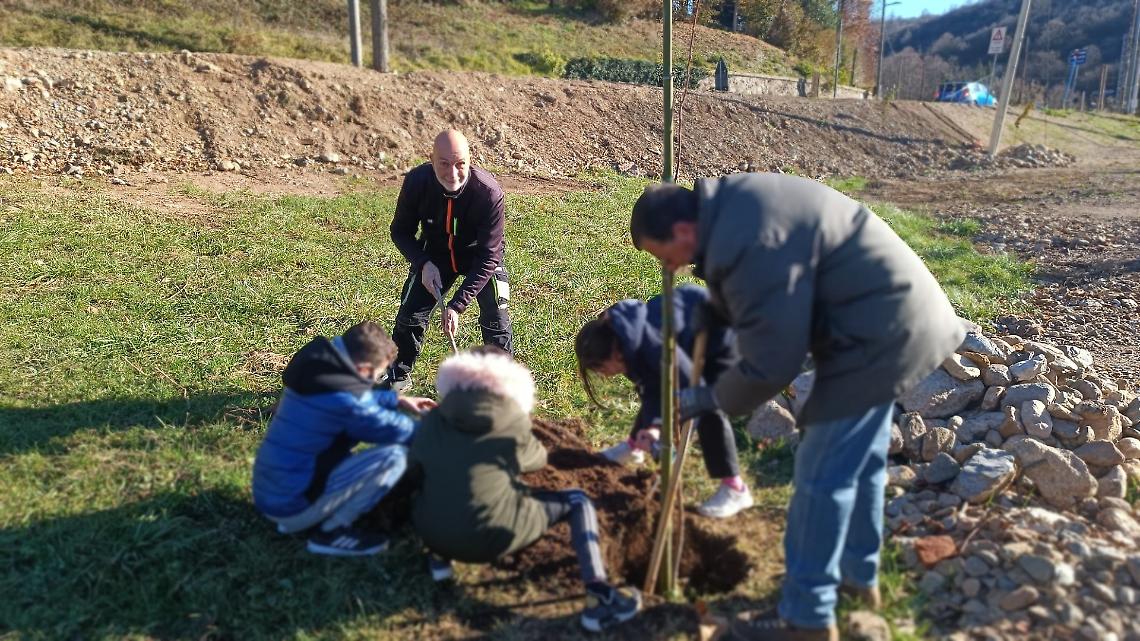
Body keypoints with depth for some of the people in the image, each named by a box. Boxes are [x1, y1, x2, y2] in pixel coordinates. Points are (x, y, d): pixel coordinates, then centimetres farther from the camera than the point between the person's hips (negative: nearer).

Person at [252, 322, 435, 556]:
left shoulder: (320, 369, 3)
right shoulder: (342, 398, -23)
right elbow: (395, 430, -8)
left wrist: (398, 400, 28)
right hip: (293, 506, -9)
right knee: (394, 455, -18)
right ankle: (332, 531, -5)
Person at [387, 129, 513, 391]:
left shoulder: (489, 192, -35)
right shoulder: (416, 181, -27)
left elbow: (488, 257, -30)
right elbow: (401, 231, -9)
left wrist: (456, 305, -36)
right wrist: (423, 264, -28)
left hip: (479, 254, -2)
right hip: (434, 253, 2)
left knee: (495, 317, -12)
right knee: (411, 311, 0)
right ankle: (399, 375, 24)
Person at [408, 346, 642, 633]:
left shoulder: (434, 419, 8)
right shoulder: (513, 420, 1)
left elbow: (416, 472, 16)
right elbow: (537, 459, 17)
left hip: (430, 533, 4)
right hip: (493, 537, -4)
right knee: (578, 502, 11)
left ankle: (439, 557, 18)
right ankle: (598, 596, -5)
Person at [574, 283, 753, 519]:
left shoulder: (651, 343, -39)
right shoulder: (620, 336, -12)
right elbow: (651, 388, -13)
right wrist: (653, 425, -30)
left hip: (719, 333, -9)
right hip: (691, 338, 9)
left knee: (709, 407, -16)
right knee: (658, 388, 13)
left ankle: (735, 490, -9)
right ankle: (633, 446, 35)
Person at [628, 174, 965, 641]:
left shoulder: (749, 245, -28)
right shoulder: (732, 204, 5)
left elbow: (768, 365, -23)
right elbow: (735, 298, 21)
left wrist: (707, 399, -9)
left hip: (875, 336, -11)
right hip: (893, 315, 11)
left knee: (822, 476, -1)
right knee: (861, 460, 22)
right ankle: (859, 574, 40)